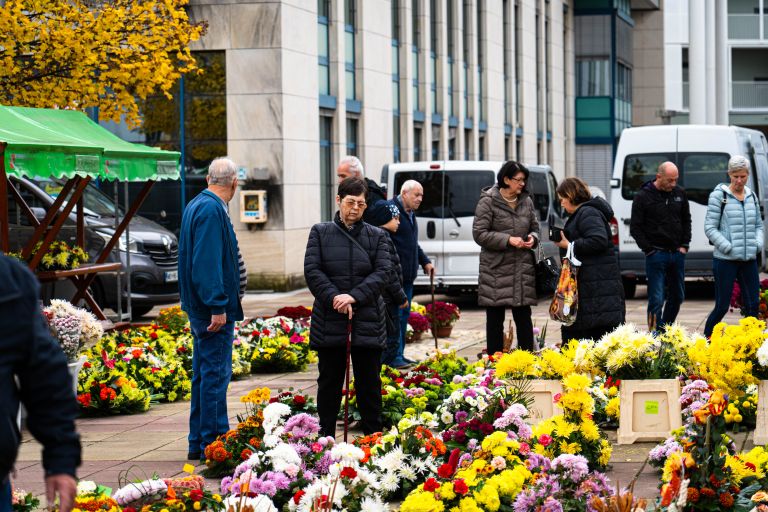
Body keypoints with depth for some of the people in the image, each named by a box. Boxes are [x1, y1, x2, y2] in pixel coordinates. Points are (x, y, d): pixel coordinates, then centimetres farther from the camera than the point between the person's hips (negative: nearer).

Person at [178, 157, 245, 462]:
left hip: (200, 308, 11)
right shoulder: (212, 210, -16)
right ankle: (212, 444, -4)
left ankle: (199, 443, 20)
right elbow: (208, 262, -23)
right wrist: (217, 306, -24)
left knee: (205, 374, 15)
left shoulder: (196, 205, 15)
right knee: (216, 374, -7)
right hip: (214, 308, -11)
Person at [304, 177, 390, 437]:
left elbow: (382, 272, -3)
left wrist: (354, 297, -16)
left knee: (369, 382, 7)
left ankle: (373, 437, 14)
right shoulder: (320, 232, 5)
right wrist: (334, 297, -16)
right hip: (329, 319, -1)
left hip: (367, 318, 1)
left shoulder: (376, 237, 8)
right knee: (329, 382, 6)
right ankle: (326, 438, 12)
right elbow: (312, 270, -3)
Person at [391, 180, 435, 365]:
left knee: (404, 315, 13)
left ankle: (399, 355, 20)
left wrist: (425, 261, 22)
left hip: (407, 276, 10)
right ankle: (394, 357, -7)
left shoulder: (410, 213, 19)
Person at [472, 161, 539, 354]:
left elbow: (535, 227, 22)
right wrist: (508, 240, -17)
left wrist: (533, 237, -2)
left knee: (524, 316, 6)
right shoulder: (488, 201, -7)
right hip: (496, 268, -5)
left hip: (523, 267, 5)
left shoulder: (526, 201, 10)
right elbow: (479, 233, -11)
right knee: (495, 318, 2)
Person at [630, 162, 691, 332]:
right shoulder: (643, 196, -6)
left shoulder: (679, 193, 7)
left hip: (677, 254, 5)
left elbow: (686, 220, 18)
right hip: (656, 254, -5)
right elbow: (635, 228, -5)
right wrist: (649, 250, -9)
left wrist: (684, 245, 8)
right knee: (657, 299, -8)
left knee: (678, 296, 11)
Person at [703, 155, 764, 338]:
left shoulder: (752, 196, 12)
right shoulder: (719, 195, -4)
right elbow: (710, 228, -6)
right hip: (725, 260, -5)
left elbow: (758, 225, 21)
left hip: (749, 259, 5)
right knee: (722, 307, -2)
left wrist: (758, 243, 2)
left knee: (753, 305, 3)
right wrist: (727, 247, -14)